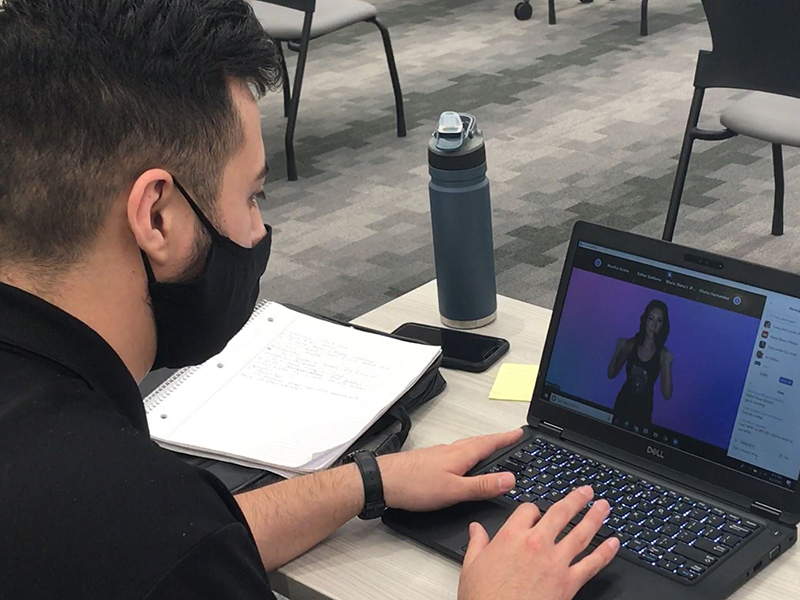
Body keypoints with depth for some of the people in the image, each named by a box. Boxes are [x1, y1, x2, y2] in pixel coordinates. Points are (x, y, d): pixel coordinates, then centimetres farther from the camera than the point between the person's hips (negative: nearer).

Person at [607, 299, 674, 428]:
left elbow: (667, 395, -14)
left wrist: (667, 365, -24)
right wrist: (617, 351, -15)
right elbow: (611, 374, -2)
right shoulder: (631, 344, -8)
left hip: (643, 408, -2)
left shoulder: (663, 354, -13)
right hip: (623, 403, 2)